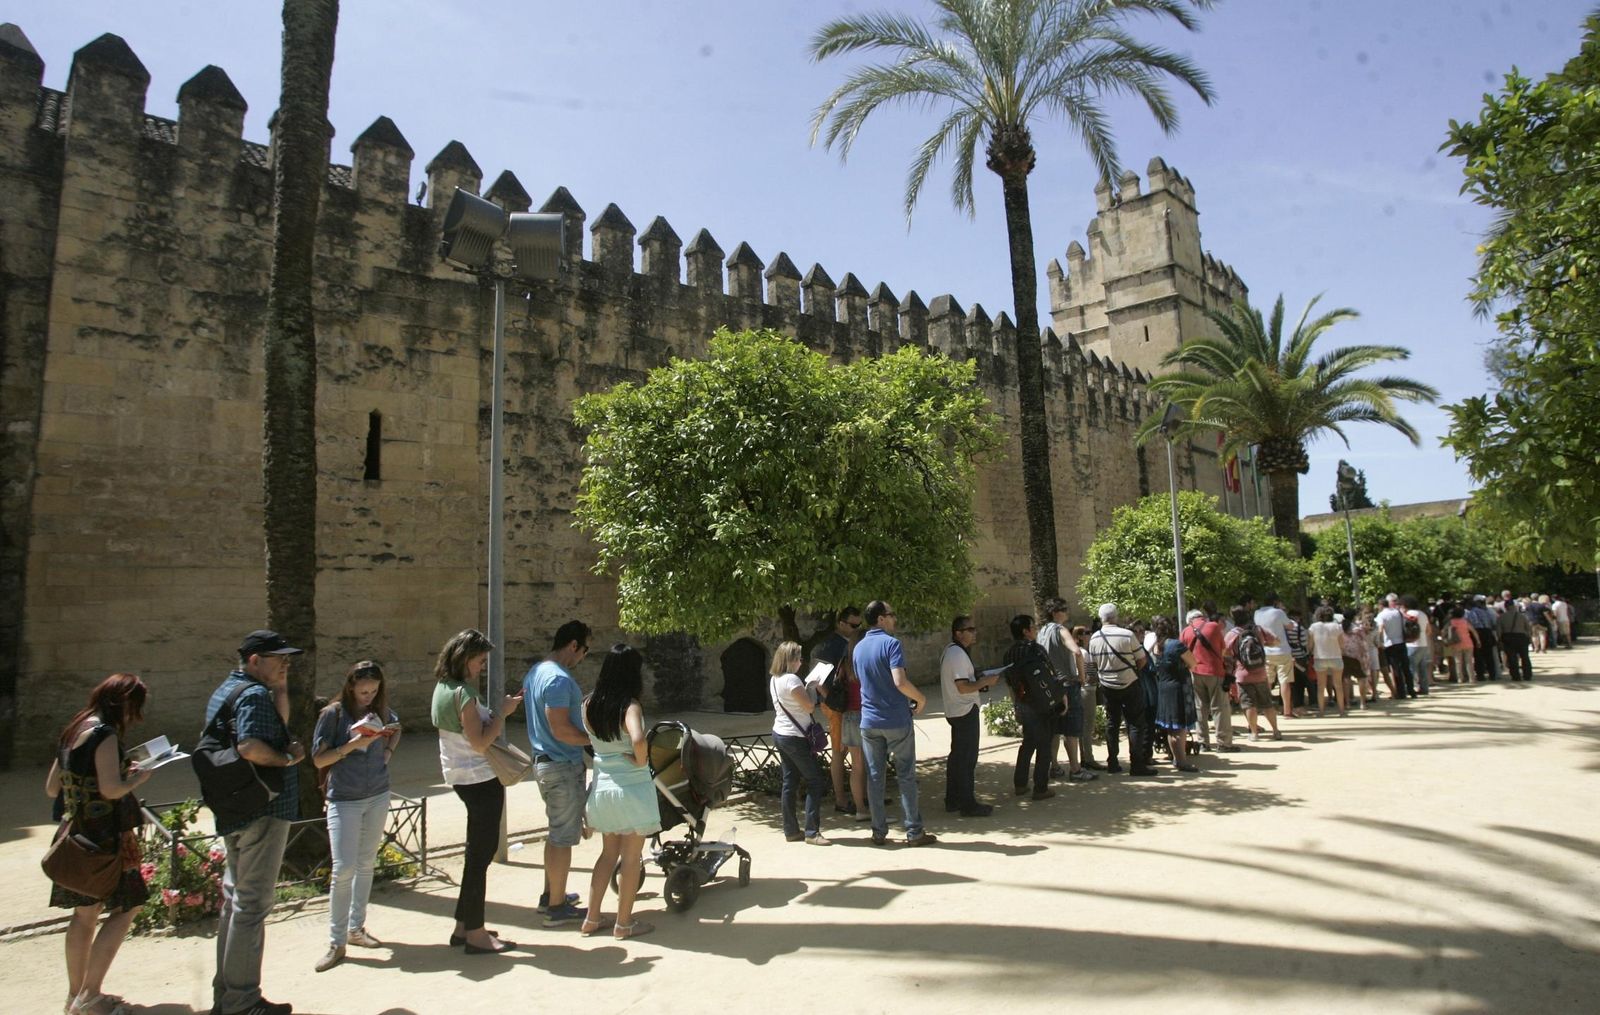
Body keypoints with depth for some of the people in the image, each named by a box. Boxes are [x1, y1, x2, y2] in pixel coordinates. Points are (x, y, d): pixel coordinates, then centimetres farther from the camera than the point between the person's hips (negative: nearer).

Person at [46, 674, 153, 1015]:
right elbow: (111, 789, -24)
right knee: (125, 908, -2)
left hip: (76, 835, 10)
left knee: (85, 913, 17)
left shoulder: (72, 732, 12)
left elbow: (51, 788, 19)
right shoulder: (105, 734, -16)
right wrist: (138, 778, -5)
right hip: (103, 838, -10)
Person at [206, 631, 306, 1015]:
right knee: (253, 903, -2)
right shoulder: (255, 694, -17)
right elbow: (250, 746, -32)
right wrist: (288, 758, -17)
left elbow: (278, 727, 16)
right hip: (263, 810, -10)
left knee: (235, 898, 18)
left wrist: (281, 690, 4)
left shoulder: (224, 691, 15)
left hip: (232, 810, 10)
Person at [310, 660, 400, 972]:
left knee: (366, 865, 12)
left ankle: (356, 929, 25)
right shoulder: (333, 714, -9)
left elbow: (396, 727, 25)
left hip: (378, 797, 5)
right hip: (344, 800, -4)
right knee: (343, 869, -8)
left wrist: (389, 749, 6)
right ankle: (336, 943, 2)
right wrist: (354, 744, -22)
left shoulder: (380, 711, 2)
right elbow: (318, 759, -10)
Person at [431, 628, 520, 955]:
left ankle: (465, 926, 27)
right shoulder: (463, 693, -20)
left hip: (462, 778, 10)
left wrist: (497, 710, 6)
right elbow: (480, 743, -23)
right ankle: (475, 934, 7)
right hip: (480, 779, -10)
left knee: (478, 851, 19)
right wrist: (501, 713, -12)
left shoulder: (444, 687, 8)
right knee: (481, 853, -1)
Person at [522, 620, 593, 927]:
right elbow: (561, 730, -26)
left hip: (544, 761, 10)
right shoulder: (559, 679, -23)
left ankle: (550, 895, 32)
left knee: (556, 833, 21)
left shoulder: (534, 672, 9)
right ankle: (557, 907, 11)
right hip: (564, 766, -10)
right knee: (563, 837, 1)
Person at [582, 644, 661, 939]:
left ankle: (592, 918, 25)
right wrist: (641, 760, -19)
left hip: (602, 786, 6)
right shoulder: (629, 706, -20)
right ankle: (624, 923, 18)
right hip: (632, 787, -6)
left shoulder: (589, 704, 0)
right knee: (631, 857, 8)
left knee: (609, 853, 21)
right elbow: (638, 739, -36)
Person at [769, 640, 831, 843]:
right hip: (795, 737, -9)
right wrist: (812, 687, -2)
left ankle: (791, 830, 16)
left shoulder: (774, 679, 10)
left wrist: (808, 686, 9)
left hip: (780, 734, 9)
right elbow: (809, 706, -17)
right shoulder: (792, 679, -19)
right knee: (816, 781, -2)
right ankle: (812, 832, -2)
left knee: (790, 782, 12)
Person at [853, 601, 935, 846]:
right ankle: (914, 832, 10)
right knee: (906, 776, 4)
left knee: (874, 777, 9)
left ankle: (879, 832, 13)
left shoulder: (858, 648, 8)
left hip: (869, 721, 6)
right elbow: (900, 682, -24)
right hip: (896, 720, -5)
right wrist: (920, 698, -8)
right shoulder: (891, 643, -14)